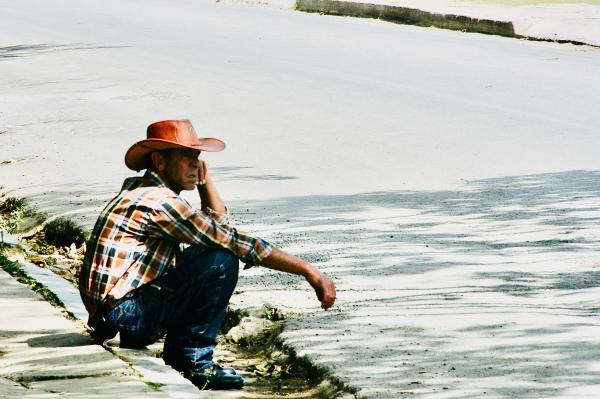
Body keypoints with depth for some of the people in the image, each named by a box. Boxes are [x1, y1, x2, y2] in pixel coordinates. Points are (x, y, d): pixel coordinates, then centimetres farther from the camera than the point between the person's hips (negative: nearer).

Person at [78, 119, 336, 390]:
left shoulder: (136, 189, 15)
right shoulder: (158, 202, -17)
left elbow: (219, 224, 22)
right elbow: (233, 240, -20)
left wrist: (204, 177, 9)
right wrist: (308, 271, -19)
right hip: (123, 314, -10)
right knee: (221, 261, -19)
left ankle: (177, 357, 16)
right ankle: (195, 363, -8)